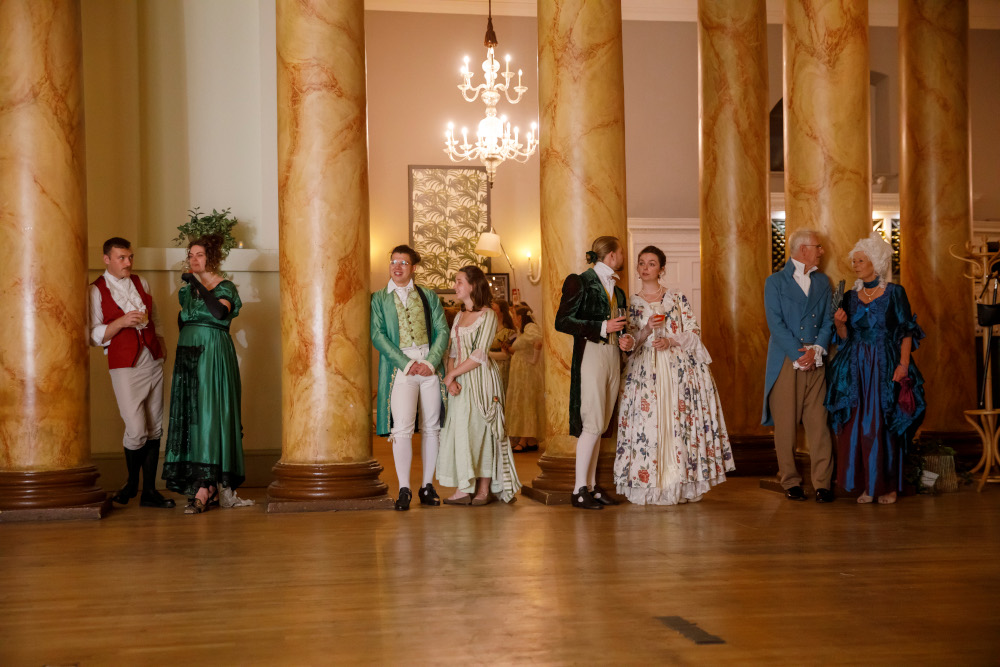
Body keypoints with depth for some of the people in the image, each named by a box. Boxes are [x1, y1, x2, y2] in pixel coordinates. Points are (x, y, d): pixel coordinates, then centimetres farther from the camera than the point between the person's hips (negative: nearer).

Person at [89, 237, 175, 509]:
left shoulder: (141, 283, 14)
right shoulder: (96, 291, -2)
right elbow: (93, 336, -7)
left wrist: (161, 344, 16)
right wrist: (121, 322, -19)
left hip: (153, 362, 5)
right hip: (125, 367, -5)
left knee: (154, 429, 5)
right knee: (136, 430, -11)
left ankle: (149, 491, 13)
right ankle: (131, 482, 16)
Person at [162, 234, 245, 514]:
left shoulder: (225, 288, -5)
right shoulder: (187, 289, 15)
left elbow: (221, 312, -25)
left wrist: (199, 285, -24)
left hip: (214, 357, -7)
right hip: (188, 355, 7)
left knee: (209, 415, -12)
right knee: (189, 416, 3)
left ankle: (202, 491, -16)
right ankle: (210, 485, 9)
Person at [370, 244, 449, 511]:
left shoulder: (429, 296, 14)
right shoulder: (379, 299, 8)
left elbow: (442, 330, 7)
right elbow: (378, 335, -2)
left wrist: (431, 361, -9)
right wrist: (407, 364, -12)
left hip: (430, 366, 2)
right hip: (400, 369, -2)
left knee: (431, 427, 4)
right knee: (402, 428, -13)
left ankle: (428, 486, 13)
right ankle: (404, 488, -5)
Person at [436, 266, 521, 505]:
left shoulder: (487, 315, -6)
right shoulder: (459, 316, 16)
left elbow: (480, 355, -13)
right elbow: (452, 353, 11)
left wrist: (452, 374, -10)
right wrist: (450, 379, -5)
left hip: (480, 378, -7)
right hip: (459, 382, 7)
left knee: (481, 429, -4)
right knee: (460, 429, 2)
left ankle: (485, 490, 2)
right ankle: (464, 489, 5)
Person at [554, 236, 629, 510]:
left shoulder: (615, 289, 19)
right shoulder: (580, 282, -3)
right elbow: (562, 321, -10)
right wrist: (602, 328, -16)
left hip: (613, 356, 7)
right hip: (591, 354, -7)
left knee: (600, 425, 7)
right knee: (592, 424, -11)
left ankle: (591, 485, 11)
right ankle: (580, 489, -5)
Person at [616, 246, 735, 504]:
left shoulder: (677, 298, 8)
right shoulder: (631, 303, 10)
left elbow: (694, 332, 5)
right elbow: (629, 344, 6)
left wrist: (670, 340, -11)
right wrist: (647, 329, -11)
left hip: (679, 369, 0)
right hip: (645, 372, 0)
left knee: (680, 422, -5)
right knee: (648, 423, -6)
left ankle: (683, 485, 0)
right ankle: (648, 486, -2)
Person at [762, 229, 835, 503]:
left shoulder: (822, 282, 16)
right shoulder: (775, 281, 3)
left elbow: (828, 321, 10)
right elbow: (775, 323, -6)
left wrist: (816, 349, -7)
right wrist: (798, 356, -13)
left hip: (815, 360, 3)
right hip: (785, 362, -3)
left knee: (819, 423, -3)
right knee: (785, 424, 0)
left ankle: (822, 483, -2)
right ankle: (790, 482, 8)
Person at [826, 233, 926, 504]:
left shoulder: (894, 292, -2)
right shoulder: (851, 296, 10)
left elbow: (907, 331, -4)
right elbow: (845, 336, 12)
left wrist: (903, 364, -15)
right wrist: (839, 323, -9)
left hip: (885, 365, -4)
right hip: (856, 367, 4)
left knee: (885, 426, -2)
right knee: (857, 425, 0)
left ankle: (888, 486, 7)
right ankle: (866, 484, 7)